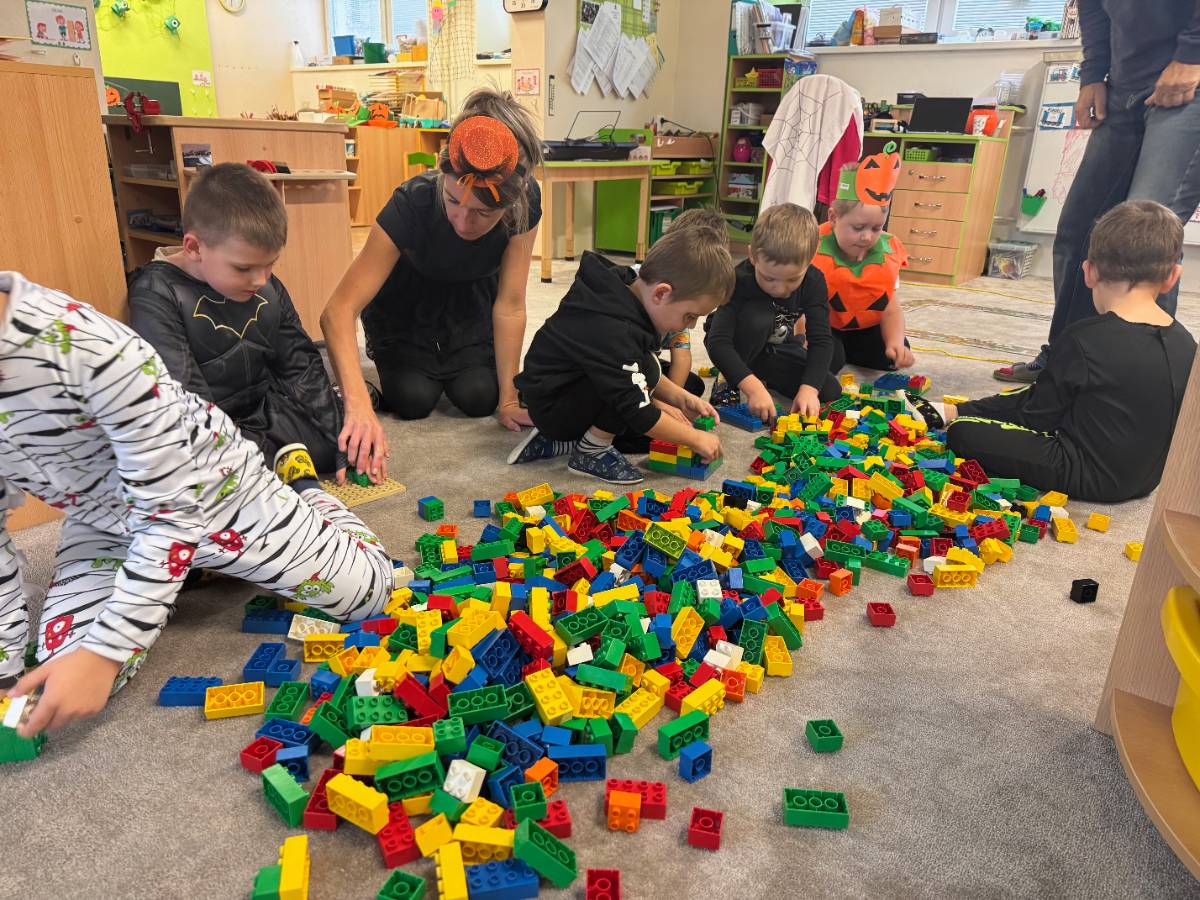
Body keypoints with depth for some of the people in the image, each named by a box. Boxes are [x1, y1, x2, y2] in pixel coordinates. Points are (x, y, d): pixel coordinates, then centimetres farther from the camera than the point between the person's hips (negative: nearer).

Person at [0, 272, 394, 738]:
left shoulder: (84, 344, -34)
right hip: (102, 519, 5)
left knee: (369, 589, -7)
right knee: (66, 676, -10)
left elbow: (170, 506, -28)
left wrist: (105, 650, -30)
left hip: (210, 489, -5)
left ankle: (305, 495, 23)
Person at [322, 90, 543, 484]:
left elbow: (510, 305, -24)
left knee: (478, 395, -17)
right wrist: (358, 405, -56)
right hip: (407, 300, -1)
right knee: (414, 399, -17)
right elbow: (339, 310, -43)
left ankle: (455, 361, 19)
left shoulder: (526, 202, -32)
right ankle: (389, 356, 18)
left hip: (471, 296, 2)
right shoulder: (412, 203, -38)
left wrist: (508, 400, -25)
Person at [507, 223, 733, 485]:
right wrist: (695, 438, -15)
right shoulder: (610, 332, -32)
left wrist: (678, 397, 2)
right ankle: (590, 453, -8)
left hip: (572, 387, 10)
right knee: (647, 370, -26)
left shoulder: (626, 291, -5)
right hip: (551, 409, -10)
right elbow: (640, 415, -26)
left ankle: (557, 442, 9)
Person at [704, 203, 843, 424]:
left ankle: (760, 372, 8)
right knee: (758, 317, -36)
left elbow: (821, 340, -24)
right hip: (738, 348, -5)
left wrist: (808, 388, -40)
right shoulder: (739, 281, -34)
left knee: (830, 392, -12)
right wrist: (753, 387, -52)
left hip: (775, 350, 5)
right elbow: (718, 343, -41)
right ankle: (727, 379, -13)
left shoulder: (813, 281, -21)